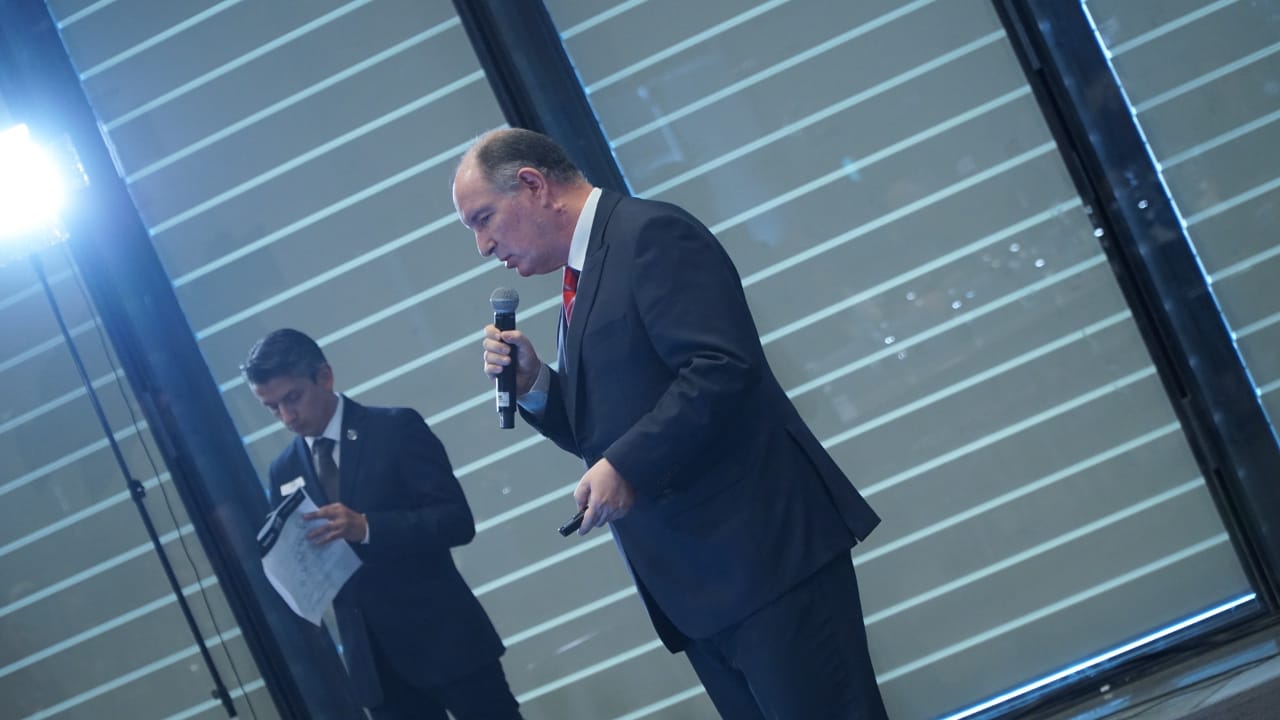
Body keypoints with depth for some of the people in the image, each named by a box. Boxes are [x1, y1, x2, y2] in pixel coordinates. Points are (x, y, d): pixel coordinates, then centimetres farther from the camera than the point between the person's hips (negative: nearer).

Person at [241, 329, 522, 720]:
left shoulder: (397, 428, -5)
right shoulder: (284, 471, 10)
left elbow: (457, 520, -12)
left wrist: (366, 528, -24)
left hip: (445, 640, -4)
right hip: (373, 662, 4)